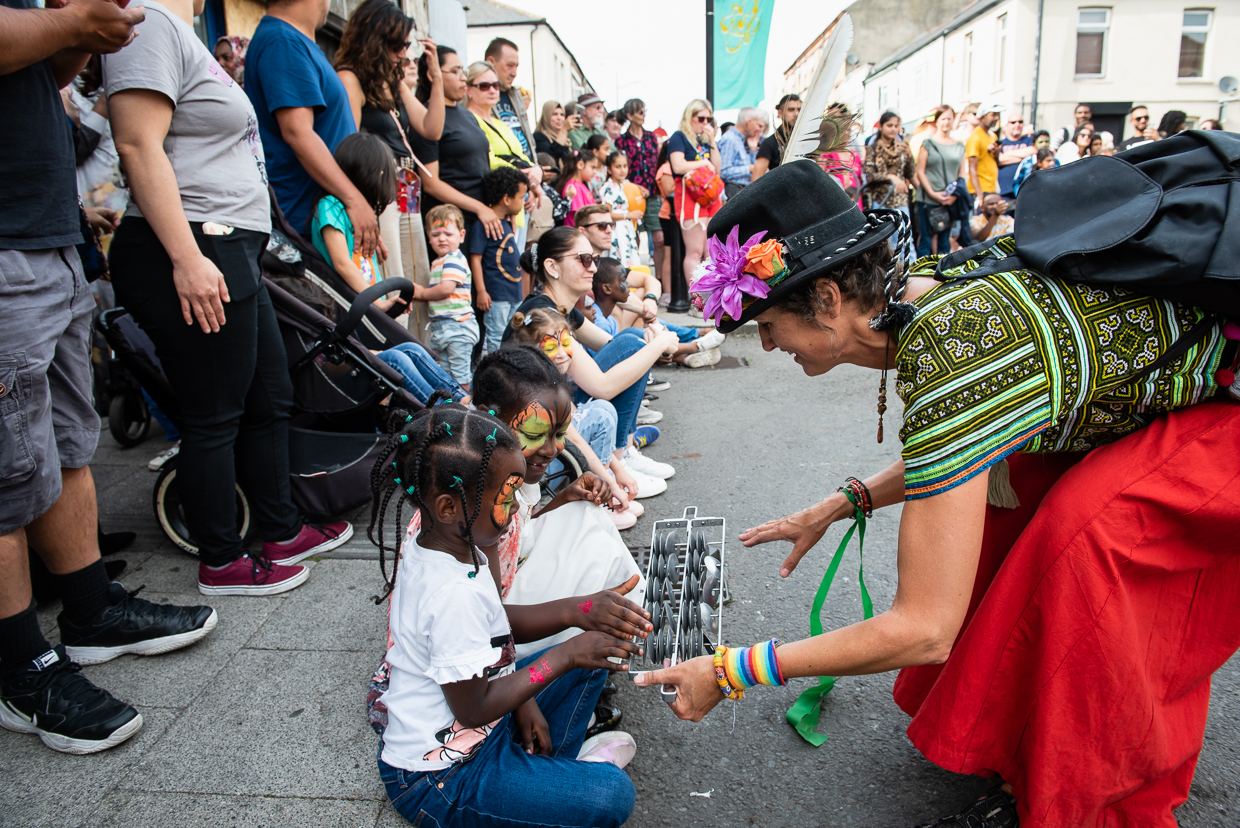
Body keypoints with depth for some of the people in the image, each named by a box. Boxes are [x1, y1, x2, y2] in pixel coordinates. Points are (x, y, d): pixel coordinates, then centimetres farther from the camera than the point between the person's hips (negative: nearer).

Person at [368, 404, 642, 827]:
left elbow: (490, 624, 8)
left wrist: (573, 611, -7)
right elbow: (473, 709, -25)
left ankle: (551, 763, 9)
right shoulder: (455, 594, -33)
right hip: (439, 779, -9)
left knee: (594, 652, 11)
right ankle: (555, 770, 5)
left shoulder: (434, 540, -4)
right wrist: (564, 655, -20)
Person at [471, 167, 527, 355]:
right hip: (495, 294, -9)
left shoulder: (507, 222, 14)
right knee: (496, 337, -3)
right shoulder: (483, 224, -14)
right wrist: (481, 291, -20)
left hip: (514, 292, 9)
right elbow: (475, 258, -16)